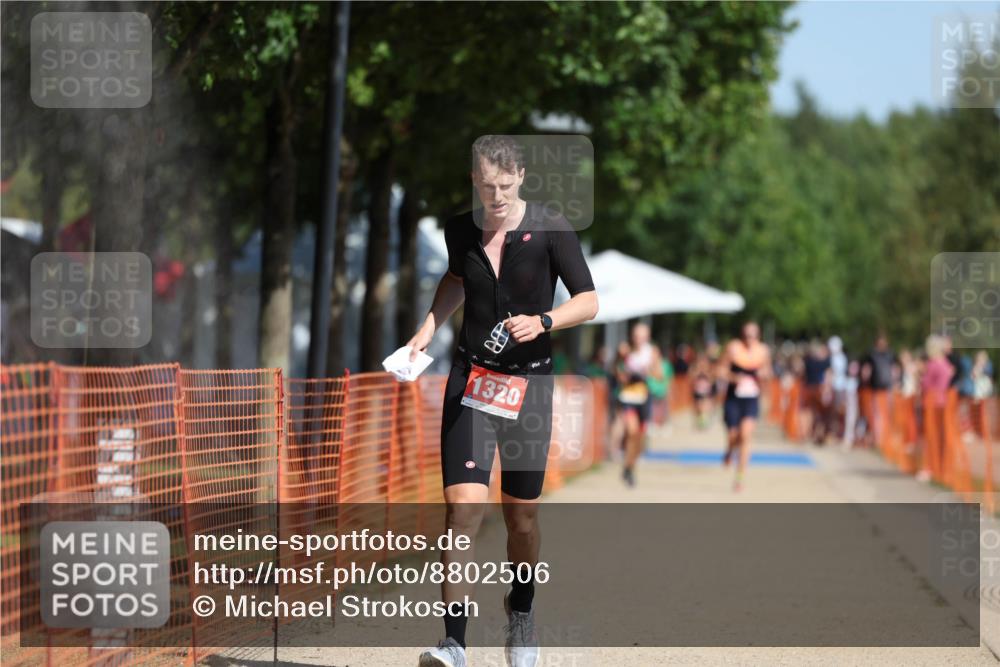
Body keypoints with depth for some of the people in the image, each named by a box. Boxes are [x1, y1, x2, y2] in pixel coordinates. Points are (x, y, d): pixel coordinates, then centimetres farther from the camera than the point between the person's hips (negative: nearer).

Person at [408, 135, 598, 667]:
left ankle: (521, 611, 38)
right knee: (463, 505, -15)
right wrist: (428, 328, 11)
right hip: (470, 379, 1)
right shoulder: (459, 230, 1)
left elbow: (589, 301, -5)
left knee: (522, 513, 9)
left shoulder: (550, 229, -8)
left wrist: (543, 321, -22)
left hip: (530, 383, -1)